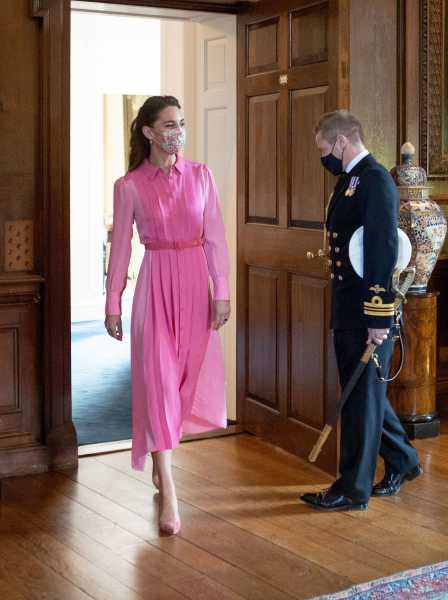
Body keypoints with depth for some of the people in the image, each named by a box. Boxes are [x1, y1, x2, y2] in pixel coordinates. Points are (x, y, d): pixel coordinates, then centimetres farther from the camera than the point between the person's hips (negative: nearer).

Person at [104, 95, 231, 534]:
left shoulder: (201, 176, 2)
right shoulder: (128, 185, -3)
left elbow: (215, 238, 1)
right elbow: (120, 247, 1)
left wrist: (221, 292, -4)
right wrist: (112, 304, 2)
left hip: (195, 282, 3)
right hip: (155, 283, -3)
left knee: (190, 376, 10)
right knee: (157, 380, -6)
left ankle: (161, 452, 37)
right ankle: (168, 494, -3)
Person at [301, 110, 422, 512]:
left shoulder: (375, 180, -16)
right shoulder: (349, 180, 14)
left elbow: (385, 250, -21)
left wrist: (379, 318, -21)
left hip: (368, 313, -9)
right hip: (348, 312, 9)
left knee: (362, 396, 1)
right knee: (361, 392, 18)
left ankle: (354, 489, 12)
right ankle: (402, 461, 35)